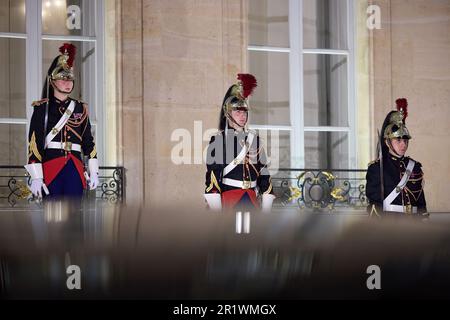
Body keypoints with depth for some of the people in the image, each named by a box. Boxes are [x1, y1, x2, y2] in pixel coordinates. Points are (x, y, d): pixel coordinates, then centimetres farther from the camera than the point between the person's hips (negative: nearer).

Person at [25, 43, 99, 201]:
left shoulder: (80, 108, 14)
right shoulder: (42, 108, 1)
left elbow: (88, 141, 16)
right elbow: (34, 143, -6)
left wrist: (93, 171, 9)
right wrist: (36, 177, -14)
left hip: (75, 169, 4)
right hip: (51, 168, -4)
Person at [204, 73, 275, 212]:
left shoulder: (254, 138, 12)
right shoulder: (219, 139, -3)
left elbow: (264, 172, 13)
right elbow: (213, 174, -8)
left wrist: (267, 207, 7)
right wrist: (216, 210, -14)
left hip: (251, 200, 5)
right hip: (229, 200, -5)